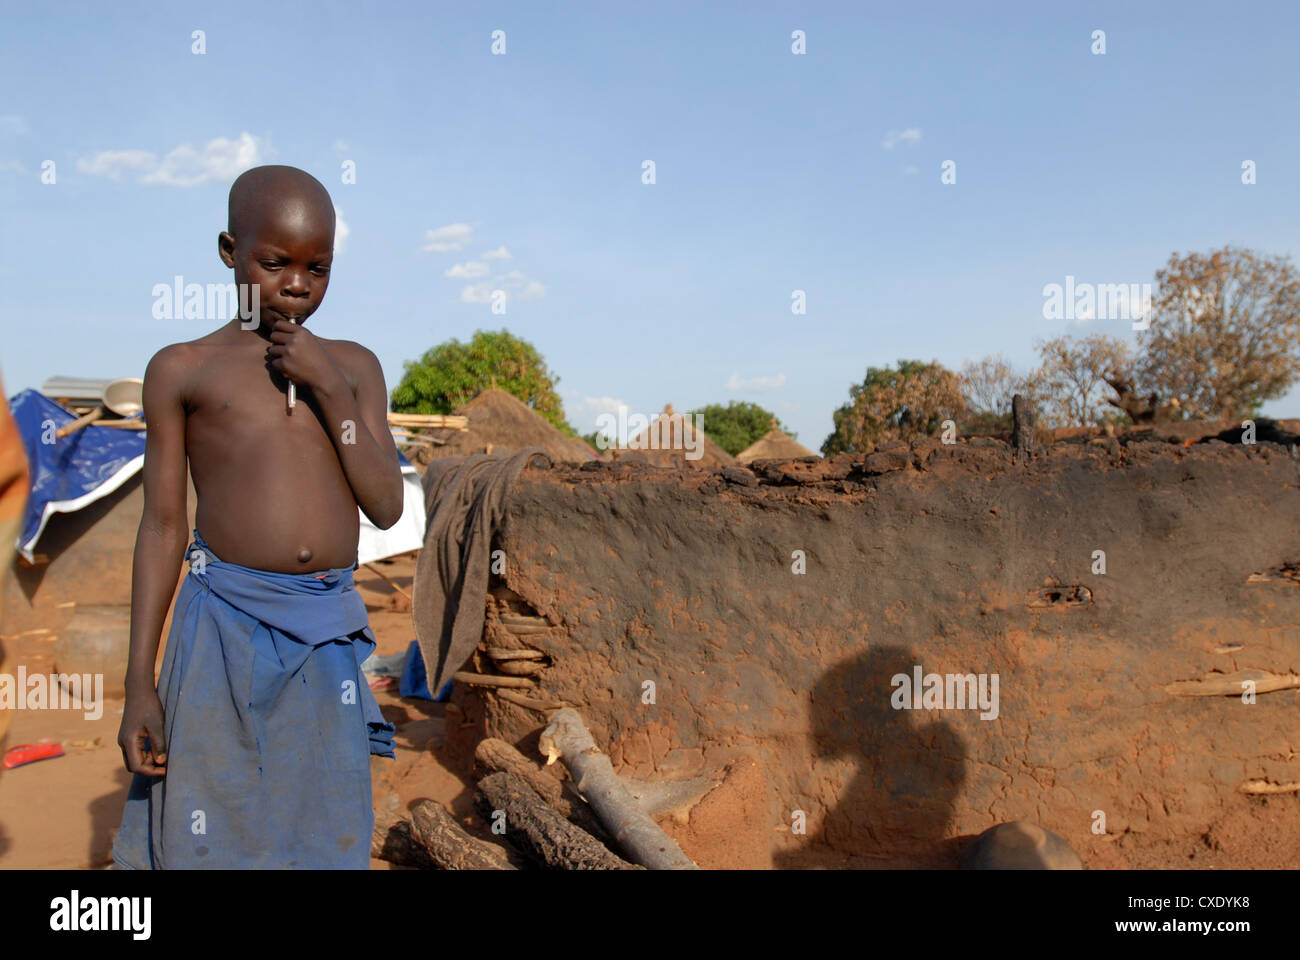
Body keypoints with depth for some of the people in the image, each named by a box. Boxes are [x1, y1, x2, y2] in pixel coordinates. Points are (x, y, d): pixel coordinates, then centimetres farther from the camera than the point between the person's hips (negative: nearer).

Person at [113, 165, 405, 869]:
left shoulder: (353, 366, 9)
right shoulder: (182, 369, 4)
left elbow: (387, 507, 1)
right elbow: (162, 527, 3)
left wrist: (328, 387, -8)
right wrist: (139, 683, 1)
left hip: (329, 633, 2)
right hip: (225, 631, -2)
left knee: (326, 837, 11)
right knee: (207, 837, 5)